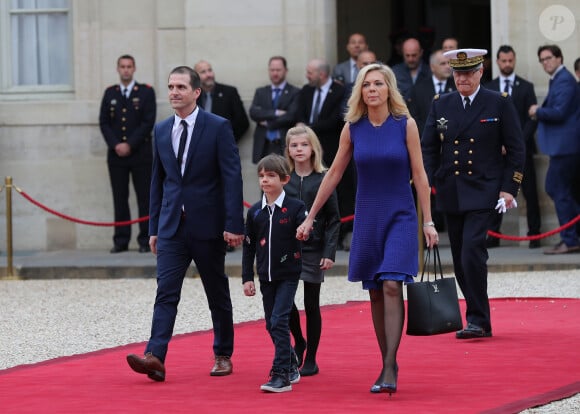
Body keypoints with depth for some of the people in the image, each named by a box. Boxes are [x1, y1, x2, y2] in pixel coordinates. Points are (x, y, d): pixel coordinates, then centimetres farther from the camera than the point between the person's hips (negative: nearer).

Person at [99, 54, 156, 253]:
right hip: (116, 154, 2)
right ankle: (121, 240, 5)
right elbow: (104, 122, 8)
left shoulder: (146, 92, 3)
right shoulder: (110, 93, 11)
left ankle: (145, 240, 1)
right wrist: (115, 145, -7)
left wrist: (130, 145, -10)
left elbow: (149, 122, -4)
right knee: (119, 198, 2)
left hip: (140, 153, -2)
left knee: (144, 198, -3)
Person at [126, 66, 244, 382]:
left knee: (217, 295, 9)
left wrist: (234, 224, -16)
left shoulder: (218, 128, -6)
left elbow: (232, 178, -10)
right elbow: (158, 180, 15)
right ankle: (155, 357, -20)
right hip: (172, 226, 3)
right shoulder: (161, 130, 9)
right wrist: (154, 227, 12)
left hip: (208, 225, -3)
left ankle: (223, 356, 22)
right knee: (166, 291, -9)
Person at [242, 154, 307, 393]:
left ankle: (281, 375, -14)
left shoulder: (294, 208, -6)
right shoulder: (255, 212, 5)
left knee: (279, 321, -14)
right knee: (272, 325, 10)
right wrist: (247, 278, 6)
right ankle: (291, 367, 29)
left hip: (288, 275, -5)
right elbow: (249, 247, 9)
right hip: (266, 277, 5)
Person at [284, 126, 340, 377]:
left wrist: (329, 252, -11)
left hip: (313, 250, -2)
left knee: (311, 304, 3)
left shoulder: (323, 180, -3)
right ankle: (299, 342, 21)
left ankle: (311, 359, 12)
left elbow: (333, 220, -3)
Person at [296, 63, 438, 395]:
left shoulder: (406, 125, -4)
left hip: (400, 218, -3)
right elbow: (334, 174, 10)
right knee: (375, 293, 5)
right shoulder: (352, 128, 2)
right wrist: (310, 218, 11)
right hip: (367, 218, 3)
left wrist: (428, 222, -5)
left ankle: (390, 370, -19)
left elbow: (419, 175, -2)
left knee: (391, 286, -16)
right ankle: (387, 366, 14)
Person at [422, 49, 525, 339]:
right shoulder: (440, 105, 8)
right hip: (450, 193, 4)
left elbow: (515, 149, 1)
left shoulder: (499, 103, -1)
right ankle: (478, 321, 17)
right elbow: (428, 147, 10)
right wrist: (428, 183, -2)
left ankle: (478, 320, -11)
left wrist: (509, 188, -6)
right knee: (460, 260, 7)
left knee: (472, 251, -18)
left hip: (482, 192, -4)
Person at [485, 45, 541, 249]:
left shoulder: (526, 87, 7)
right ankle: (493, 235, 0)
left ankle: (534, 234, 2)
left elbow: (532, 118, 2)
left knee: (530, 193, -1)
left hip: (521, 147, -1)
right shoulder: (488, 89, 11)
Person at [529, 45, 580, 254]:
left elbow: (560, 112, -21)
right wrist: (540, 112, 5)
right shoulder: (557, 80, 18)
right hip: (562, 145, 11)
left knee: (559, 191, -7)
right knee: (554, 188, 14)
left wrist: (538, 111, -7)